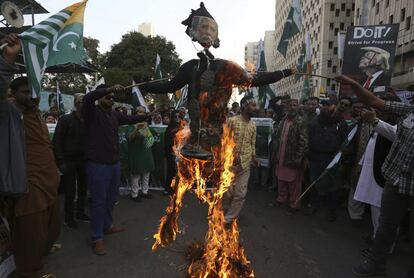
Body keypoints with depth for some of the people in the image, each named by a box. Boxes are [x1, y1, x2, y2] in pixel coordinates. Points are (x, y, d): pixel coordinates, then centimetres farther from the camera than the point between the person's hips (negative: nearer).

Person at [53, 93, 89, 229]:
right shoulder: (65, 119, -7)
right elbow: (56, 141, -8)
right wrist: (61, 161, -14)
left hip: (84, 160, 4)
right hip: (69, 160, -4)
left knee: (83, 188, 13)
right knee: (70, 191, 3)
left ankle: (80, 212, 30)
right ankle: (68, 218, 20)